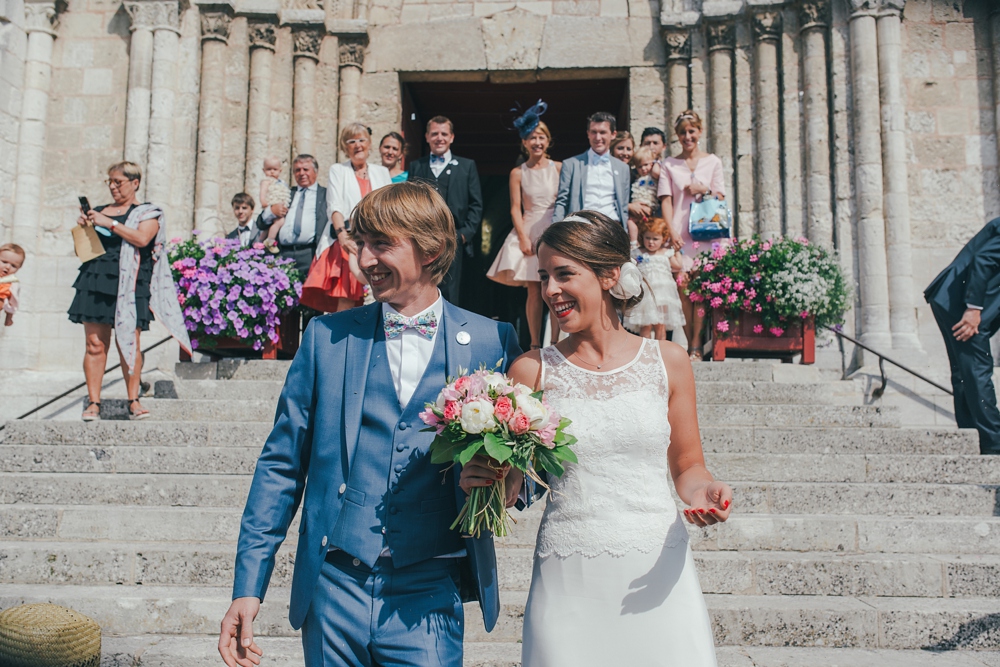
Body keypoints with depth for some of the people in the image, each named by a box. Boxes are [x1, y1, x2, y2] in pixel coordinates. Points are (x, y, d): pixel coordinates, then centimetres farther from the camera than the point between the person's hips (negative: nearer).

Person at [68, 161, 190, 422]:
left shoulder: (147, 212, 8)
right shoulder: (100, 210, 22)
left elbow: (142, 238, -12)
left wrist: (109, 224, -11)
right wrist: (83, 227, 7)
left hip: (128, 283, -4)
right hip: (96, 281, 4)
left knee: (129, 342, -7)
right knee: (95, 343, -3)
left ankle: (134, 401, 1)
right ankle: (93, 402, 0)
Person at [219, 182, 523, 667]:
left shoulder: (492, 342, 0)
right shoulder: (327, 337, 2)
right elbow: (281, 466, 5)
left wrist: (510, 481, -14)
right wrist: (248, 588, 1)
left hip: (428, 601, -1)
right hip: (334, 590, 1)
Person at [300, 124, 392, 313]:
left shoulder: (382, 172, 21)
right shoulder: (337, 170, 13)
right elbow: (335, 206, -2)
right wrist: (342, 234, -20)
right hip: (347, 242, -2)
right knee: (345, 301, -16)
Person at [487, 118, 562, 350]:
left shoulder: (559, 168, 5)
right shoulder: (518, 173, 6)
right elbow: (515, 209, 3)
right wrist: (523, 237, -7)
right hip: (529, 232, 0)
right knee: (534, 290, 0)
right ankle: (535, 344, 5)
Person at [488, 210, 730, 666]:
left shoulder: (667, 361, 3)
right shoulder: (533, 370, 1)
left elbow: (687, 466, 12)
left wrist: (703, 492, -9)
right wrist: (481, 479, -15)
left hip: (656, 577, 1)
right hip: (568, 582, -1)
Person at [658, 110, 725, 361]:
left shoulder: (713, 161, 12)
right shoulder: (669, 164, 10)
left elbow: (721, 197, 12)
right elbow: (666, 201, 3)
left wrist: (704, 189, -7)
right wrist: (671, 233, -8)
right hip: (679, 232, 0)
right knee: (682, 287, -5)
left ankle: (696, 346, -4)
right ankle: (690, 345, 2)